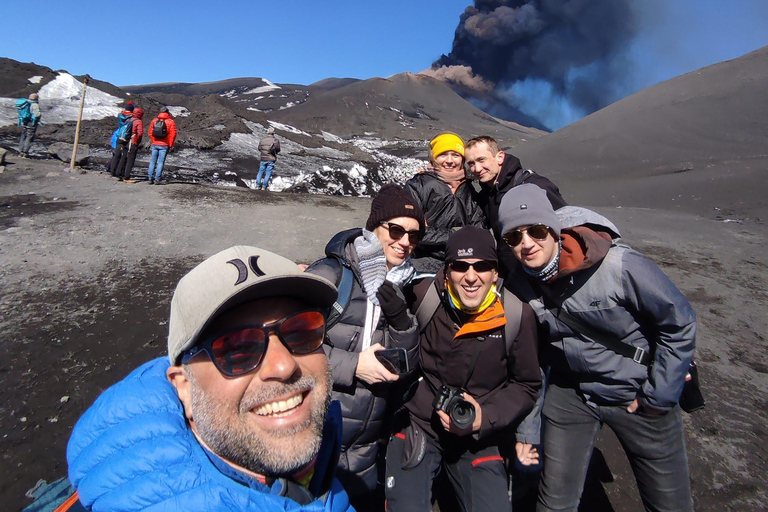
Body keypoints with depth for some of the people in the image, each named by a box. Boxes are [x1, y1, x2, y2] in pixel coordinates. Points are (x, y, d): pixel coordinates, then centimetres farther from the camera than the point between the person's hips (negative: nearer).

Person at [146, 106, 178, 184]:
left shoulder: (154, 120, 7)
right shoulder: (170, 122, -5)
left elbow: (150, 132, 8)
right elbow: (173, 134, -9)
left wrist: (153, 142, 16)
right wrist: (170, 145, -2)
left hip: (155, 144, 4)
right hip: (164, 145, -3)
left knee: (153, 161, 10)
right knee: (161, 162, -1)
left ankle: (150, 178, 10)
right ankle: (157, 179, -5)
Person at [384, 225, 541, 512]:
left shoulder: (517, 316, -10)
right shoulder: (423, 295, -14)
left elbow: (526, 385, 2)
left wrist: (486, 419, -11)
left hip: (478, 438, 2)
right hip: (417, 426, -1)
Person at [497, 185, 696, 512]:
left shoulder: (620, 266, -27)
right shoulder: (518, 283, -14)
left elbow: (680, 323, -13)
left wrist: (659, 396, -10)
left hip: (637, 394, -2)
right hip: (569, 392, 2)